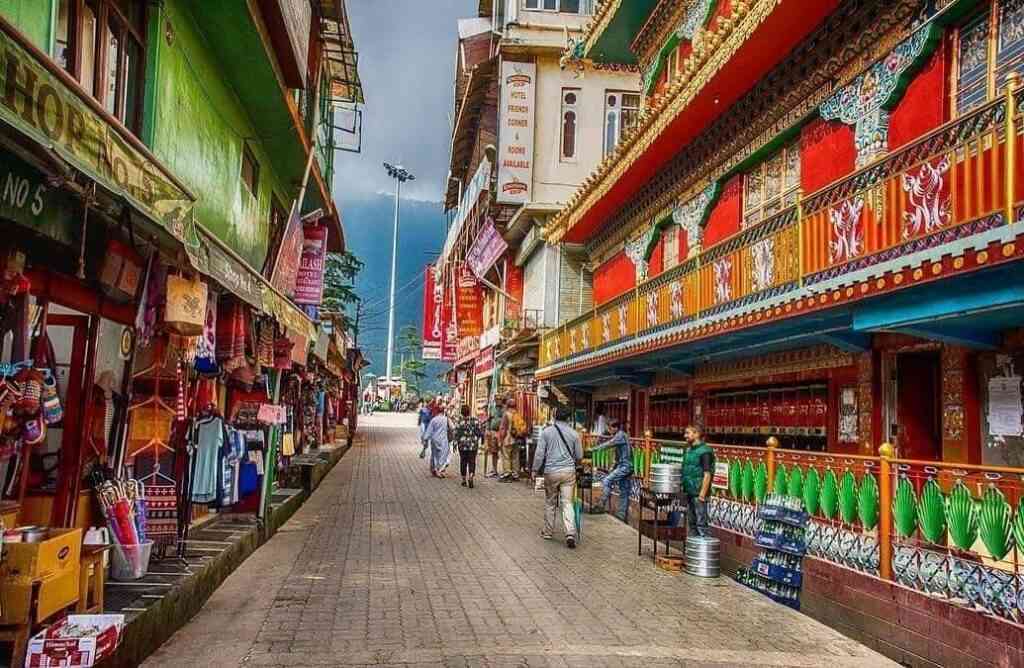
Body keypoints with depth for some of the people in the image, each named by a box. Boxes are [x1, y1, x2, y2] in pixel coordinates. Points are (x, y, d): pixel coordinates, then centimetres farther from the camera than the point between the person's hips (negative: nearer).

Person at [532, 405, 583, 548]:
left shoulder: (546, 432, -3)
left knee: (550, 503, 13)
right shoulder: (573, 433, 2)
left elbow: (539, 453, -4)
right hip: (569, 471, 1)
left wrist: (536, 470, 7)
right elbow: (579, 456, 8)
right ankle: (570, 533, -12)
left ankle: (548, 532, 23)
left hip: (551, 472, -1)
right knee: (567, 503, 1)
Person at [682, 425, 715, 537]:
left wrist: (702, 494, -20)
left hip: (698, 493, -9)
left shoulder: (705, 451, -13)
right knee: (691, 522, 15)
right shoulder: (689, 450, 14)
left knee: (701, 523, -6)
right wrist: (683, 488, 15)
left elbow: (707, 474, -17)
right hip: (688, 492, 9)